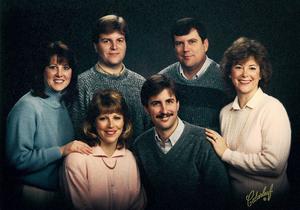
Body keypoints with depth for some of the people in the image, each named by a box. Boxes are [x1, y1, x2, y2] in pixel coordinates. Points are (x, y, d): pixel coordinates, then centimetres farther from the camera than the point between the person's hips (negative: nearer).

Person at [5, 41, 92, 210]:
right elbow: (18, 159, -22)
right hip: (37, 194, -6)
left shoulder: (66, 103, 2)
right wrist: (61, 151, -25)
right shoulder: (27, 106, -19)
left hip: (64, 191, 6)